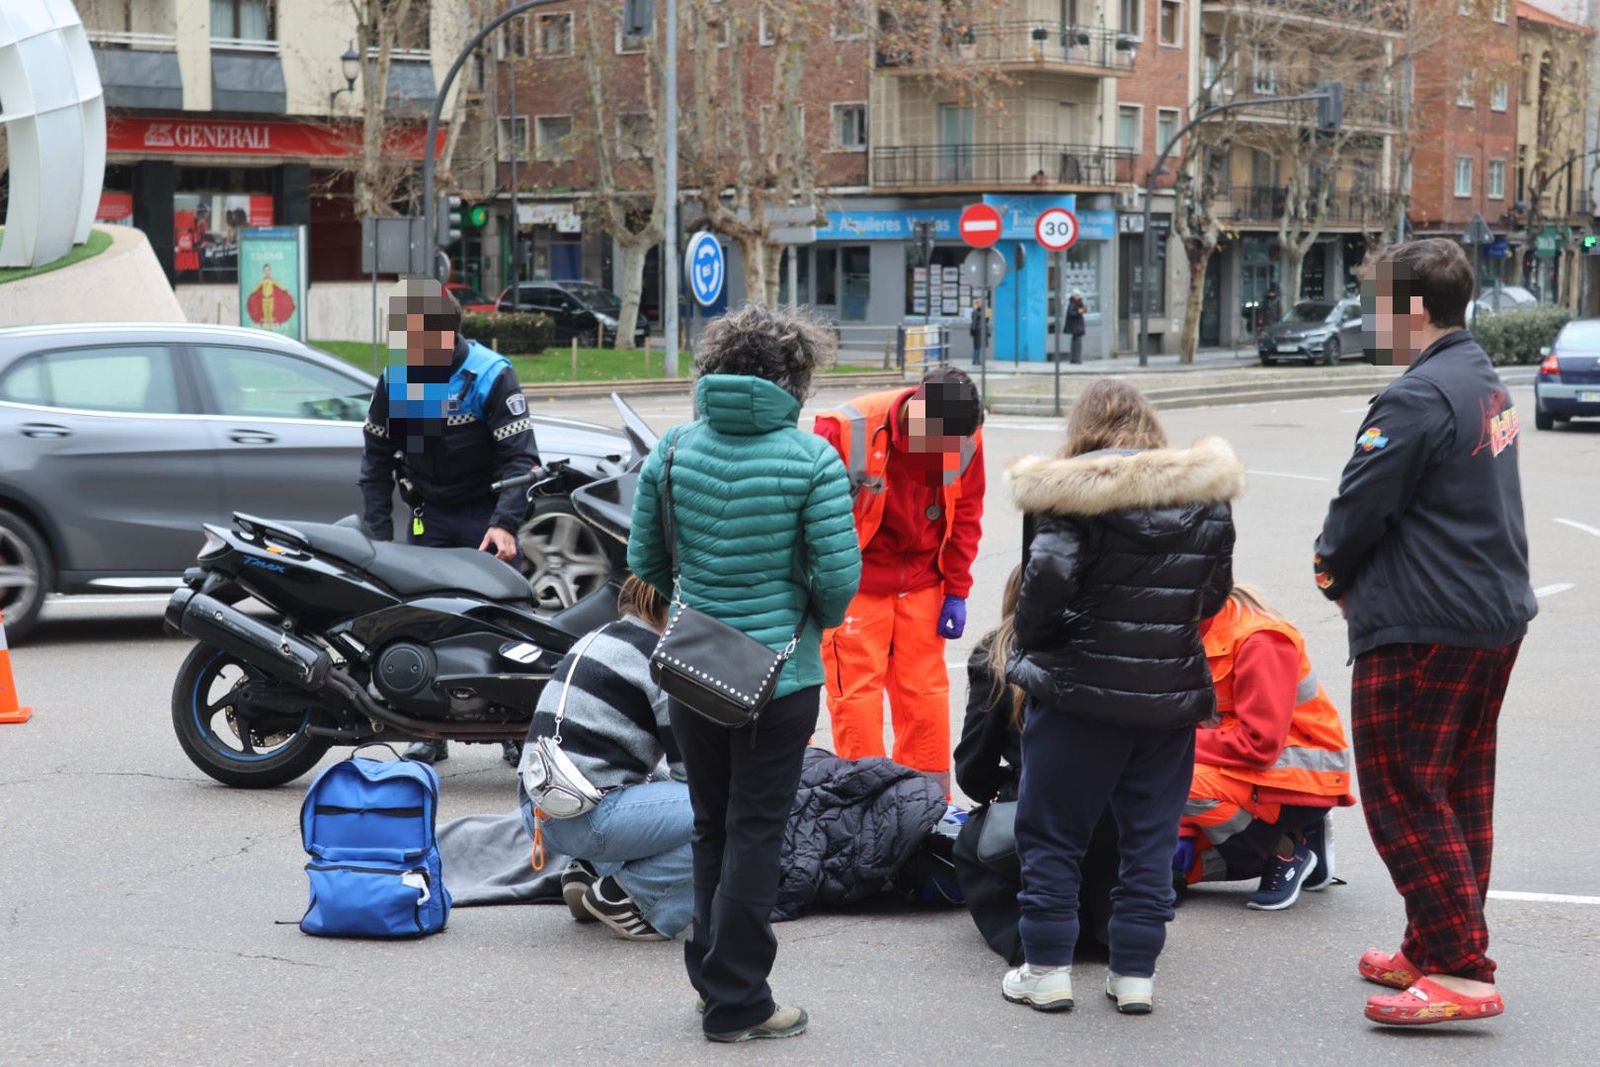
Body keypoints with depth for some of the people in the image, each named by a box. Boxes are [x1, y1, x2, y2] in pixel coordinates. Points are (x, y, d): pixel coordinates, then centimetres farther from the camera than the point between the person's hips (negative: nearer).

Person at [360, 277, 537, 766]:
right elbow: (376, 457, 11)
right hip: (430, 515, 4)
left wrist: (505, 523, -26)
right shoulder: (394, 380, 3)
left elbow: (520, 455, -14)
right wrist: (378, 533, 4)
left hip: (486, 514, -4)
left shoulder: (491, 375, -11)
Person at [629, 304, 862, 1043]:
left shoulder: (672, 450, -2)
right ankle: (737, 1003, 11)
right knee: (755, 834, 5)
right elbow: (840, 574, -15)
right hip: (780, 675, -4)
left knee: (711, 827, 19)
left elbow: (644, 563, 3)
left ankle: (712, 973, 28)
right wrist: (819, 616, 6)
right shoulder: (811, 459, -14)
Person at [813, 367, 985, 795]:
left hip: (921, 583, 3)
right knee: (857, 692, -4)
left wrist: (956, 592, 4)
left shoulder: (966, 438, -9)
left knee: (925, 692, 6)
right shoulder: (845, 429, -20)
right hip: (856, 582, -3)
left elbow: (965, 517, 4)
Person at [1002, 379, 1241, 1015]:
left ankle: (1047, 970, 11)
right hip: (1172, 694, 4)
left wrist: (1031, 645, -2)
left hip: (1082, 690, -4)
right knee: (1150, 836, 13)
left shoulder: (1075, 496, -12)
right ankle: (1135, 974, 15)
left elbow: (1048, 580, -20)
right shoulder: (1207, 496, 5)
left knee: (1051, 831, 9)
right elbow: (1216, 592, 10)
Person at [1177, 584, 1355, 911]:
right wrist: (1186, 832, -3)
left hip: (1306, 777, -9)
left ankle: (1286, 857, -10)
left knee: (1181, 784, -31)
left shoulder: (1260, 641, -22)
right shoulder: (1201, 637, 4)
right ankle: (1296, 839, 14)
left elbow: (1259, 743, -28)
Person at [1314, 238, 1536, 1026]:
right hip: (1495, 614, 10)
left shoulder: (1418, 399, -20)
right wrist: (1359, 578, 9)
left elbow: (1360, 509, -18)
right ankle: (1438, 948, 25)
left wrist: (1335, 574, 3)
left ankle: (1460, 970, -6)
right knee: (1459, 796, 15)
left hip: (1422, 630, -10)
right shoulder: (1486, 384, 12)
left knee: (1403, 796, -4)